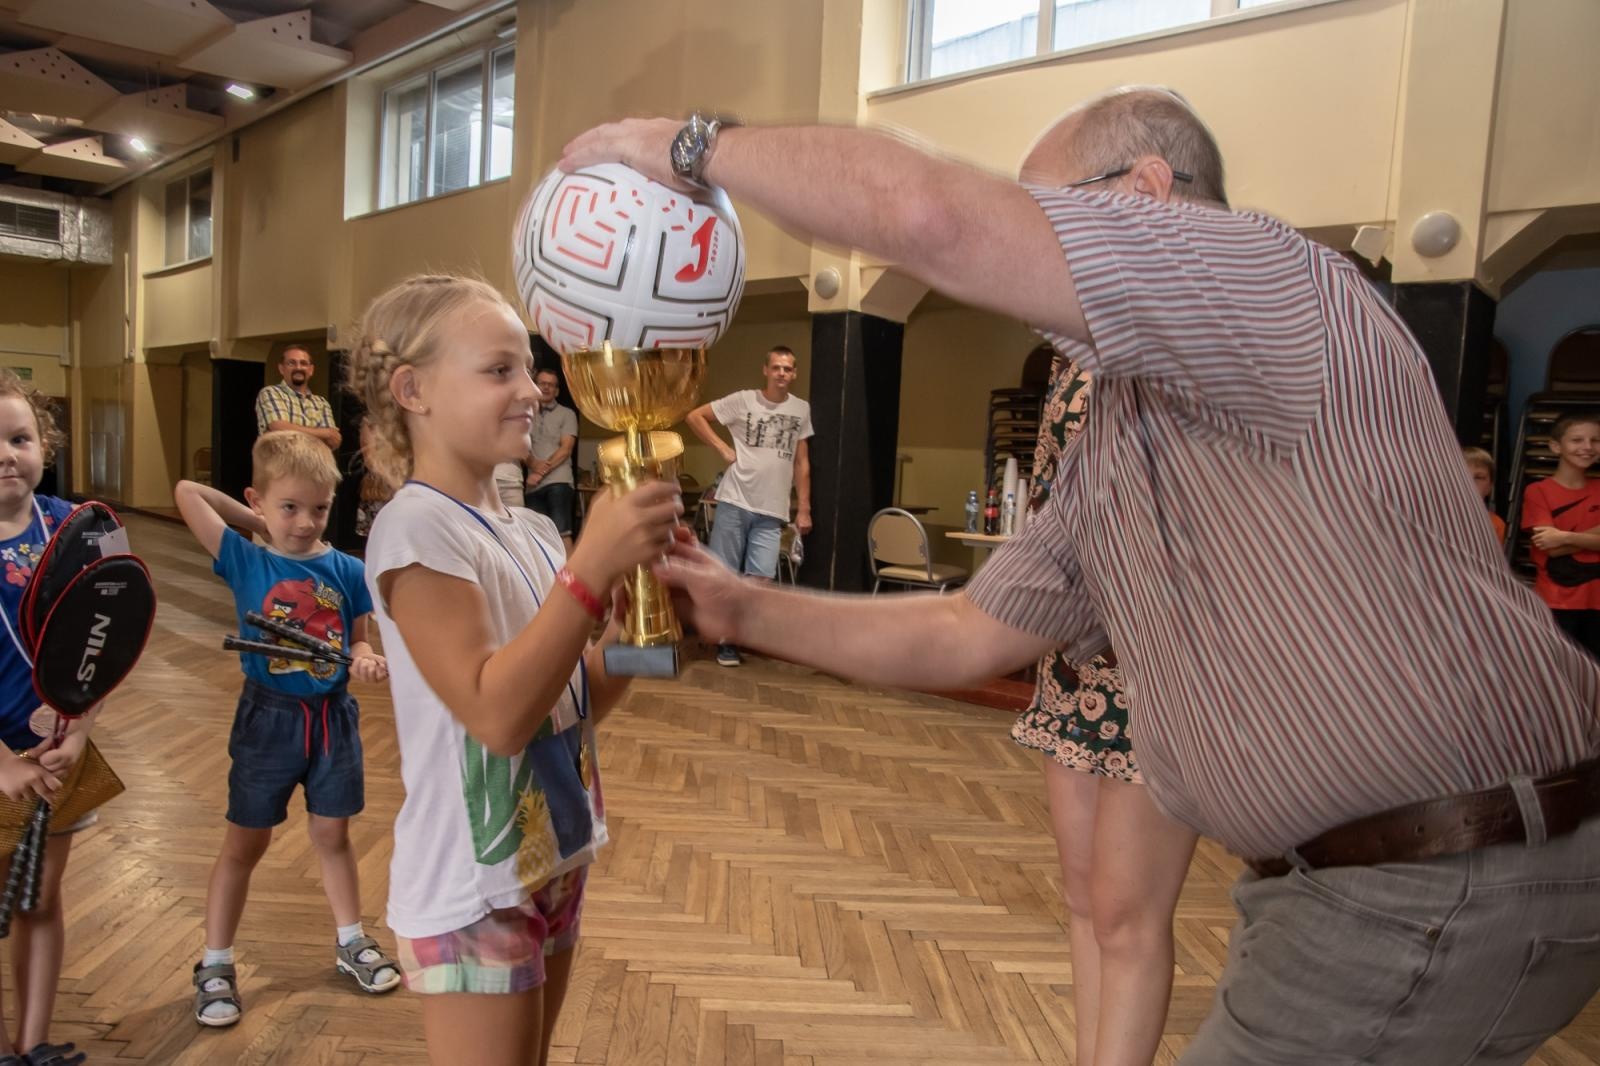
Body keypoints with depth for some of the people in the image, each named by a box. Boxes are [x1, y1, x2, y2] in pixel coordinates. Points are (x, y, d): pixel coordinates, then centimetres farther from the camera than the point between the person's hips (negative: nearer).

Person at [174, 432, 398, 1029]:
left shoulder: (346, 571, -4)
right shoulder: (244, 562, -10)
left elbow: (357, 641, 4)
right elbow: (186, 493, -16)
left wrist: (367, 660, -18)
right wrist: (255, 521, -5)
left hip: (333, 717, 2)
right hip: (268, 718, -2)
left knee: (332, 835, 16)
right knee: (245, 844, 11)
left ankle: (351, 943, 32)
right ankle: (215, 965, 26)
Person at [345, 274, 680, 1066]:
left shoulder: (532, 532, 4)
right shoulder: (415, 529, -19)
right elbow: (498, 714, -28)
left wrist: (633, 605, -8)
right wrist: (591, 568, -33)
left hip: (553, 861, 8)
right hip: (472, 888, -8)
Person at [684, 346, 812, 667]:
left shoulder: (802, 409, 10)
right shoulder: (743, 400, -1)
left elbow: (801, 463, 13)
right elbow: (694, 416, 2)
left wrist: (804, 509, 9)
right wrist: (722, 448, -6)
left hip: (773, 511, 2)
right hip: (734, 503, -2)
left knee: (762, 580, -4)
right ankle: (726, 638, 18)